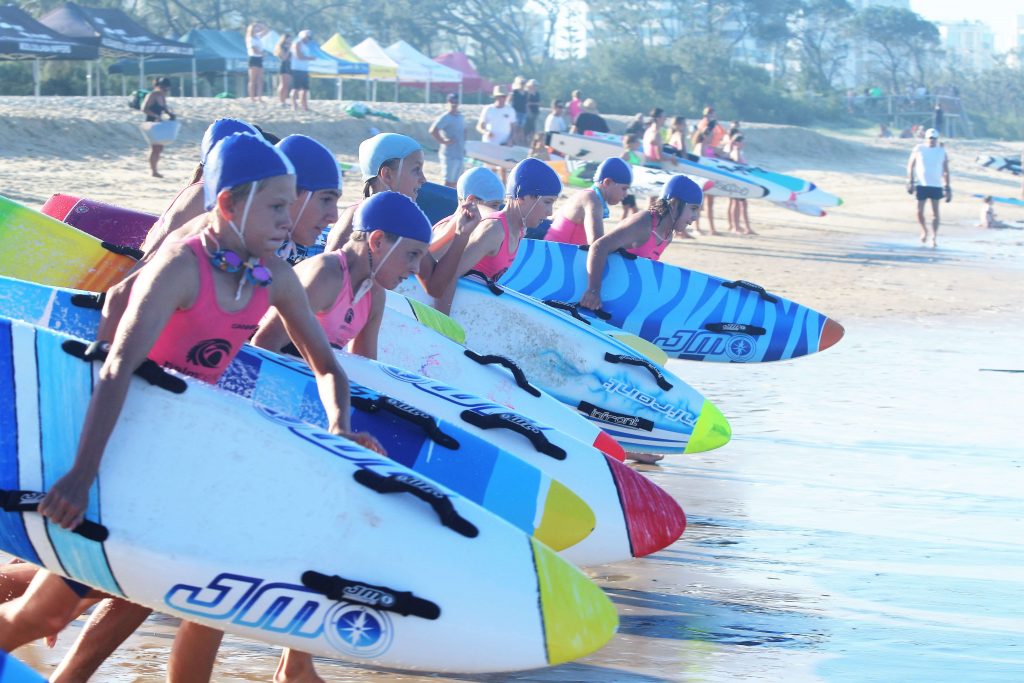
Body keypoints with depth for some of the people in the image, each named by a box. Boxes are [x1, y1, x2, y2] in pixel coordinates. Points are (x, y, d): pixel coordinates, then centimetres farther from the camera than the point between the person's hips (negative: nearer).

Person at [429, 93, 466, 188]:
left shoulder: (461, 117, 13)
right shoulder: (445, 118, -12)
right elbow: (432, 130, -23)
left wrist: (463, 146, 18)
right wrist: (443, 141, -19)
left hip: (460, 154, 8)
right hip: (449, 155, -8)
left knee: (455, 181, 13)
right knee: (449, 181, -7)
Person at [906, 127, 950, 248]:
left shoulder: (942, 152, 6)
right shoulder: (918, 150, 4)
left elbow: (946, 171, 9)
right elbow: (910, 165, 7)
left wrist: (947, 187, 4)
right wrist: (910, 181, -2)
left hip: (936, 186, 0)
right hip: (921, 185, 0)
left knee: (935, 212, -2)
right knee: (919, 211, -3)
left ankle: (933, 237, 1)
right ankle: (924, 231, 23)